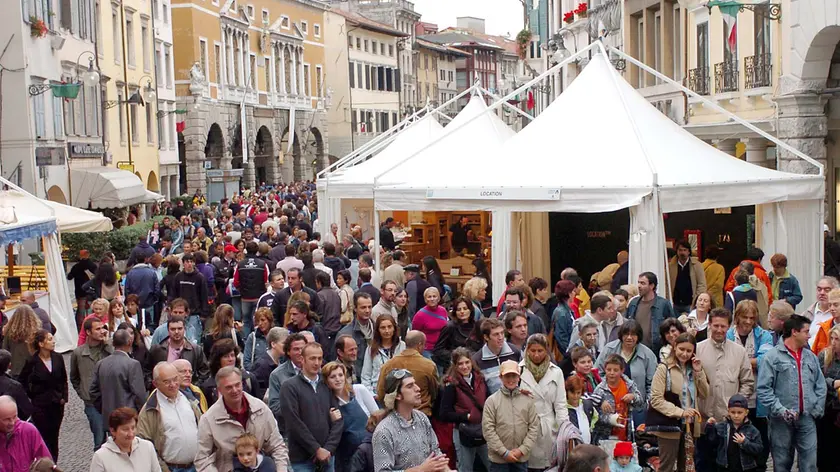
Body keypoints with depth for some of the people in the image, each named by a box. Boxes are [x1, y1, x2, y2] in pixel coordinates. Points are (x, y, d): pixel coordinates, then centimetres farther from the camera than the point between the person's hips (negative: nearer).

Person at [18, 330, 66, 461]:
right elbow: (22, 381, 1)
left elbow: (64, 380, 10)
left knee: (54, 436, 10)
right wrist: (31, 396, 0)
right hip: (40, 405, -3)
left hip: (57, 403, 3)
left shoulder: (58, 358, 0)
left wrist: (64, 397, 4)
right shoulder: (32, 361, -11)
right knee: (43, 436, -1)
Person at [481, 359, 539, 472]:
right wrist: (504, 452, -12)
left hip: (522, 458, 2)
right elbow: (488, 429, -8)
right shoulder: (492, 401, -3)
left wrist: (522, 450, -9)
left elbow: (534, 427, 1)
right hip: (499, 458, -2)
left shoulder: (528, 400, 4)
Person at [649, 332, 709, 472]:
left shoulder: (692, 369, 11)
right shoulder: (664, 369, -10)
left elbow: (704, 394, 9)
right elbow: (656, 400, -16)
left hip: (690, 426, 7)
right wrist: (680, 412, -22)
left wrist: (699, 372, -3)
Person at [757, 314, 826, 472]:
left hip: (807, 419, 4)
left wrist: (817, 410, 3)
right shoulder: (773, 356, -3)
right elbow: (763, 388, -9)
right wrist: (780, 410, -16)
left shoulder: (811, 357, 14)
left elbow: (820, 387, 17)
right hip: (782, 421, -4)